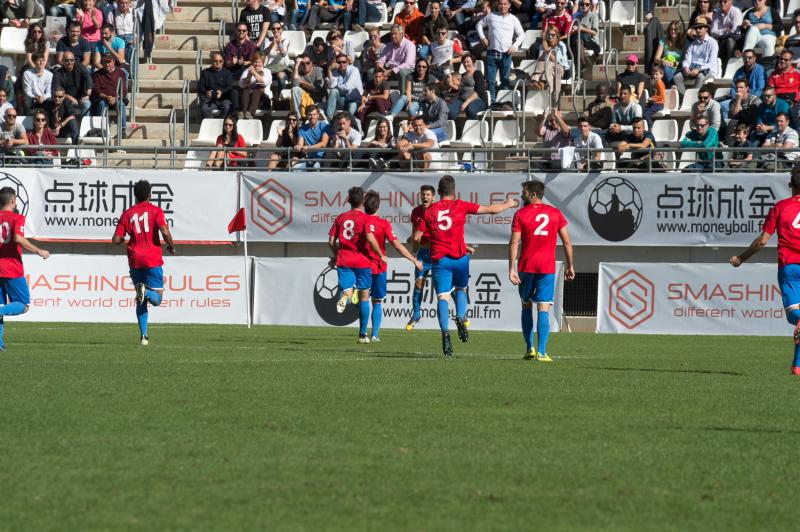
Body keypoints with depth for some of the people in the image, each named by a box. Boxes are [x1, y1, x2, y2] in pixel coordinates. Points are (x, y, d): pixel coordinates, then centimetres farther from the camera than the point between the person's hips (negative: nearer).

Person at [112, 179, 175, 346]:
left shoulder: (127, 214, 7)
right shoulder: (156, 211, -1)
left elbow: (116, 240, 3)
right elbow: (165, 232, -16)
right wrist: (171, 247, 3)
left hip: (135, 262, 3)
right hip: (153, 260, -3)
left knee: (141, 302, 13)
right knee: (156, 298, 3)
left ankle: (143, 335, 3)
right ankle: (146, 292, -31)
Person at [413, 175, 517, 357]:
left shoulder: (429, 211, 3)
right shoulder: (460, 206, 1)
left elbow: (417, 237, 2)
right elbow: (492, 209, 6)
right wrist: (508, 204, 23)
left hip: (439, 259, 0)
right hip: (459, 258, 0)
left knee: (443, 297, -3)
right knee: (461, 289, 21)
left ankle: (445, 331, -21)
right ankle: (461, 318, -5)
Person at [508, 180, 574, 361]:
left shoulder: (520, 214, -1)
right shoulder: (555, 213, 5)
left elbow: (514, 242, -7)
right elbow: (567, 242, 4)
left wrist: (512, 269, -9)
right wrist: (570, 266, 12)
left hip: (526, 267, 0)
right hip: (547, 267, 0)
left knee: (526, 306, 17)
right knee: (543, 309, -4)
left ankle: (529, 348, 17)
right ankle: (541, 352, -13)